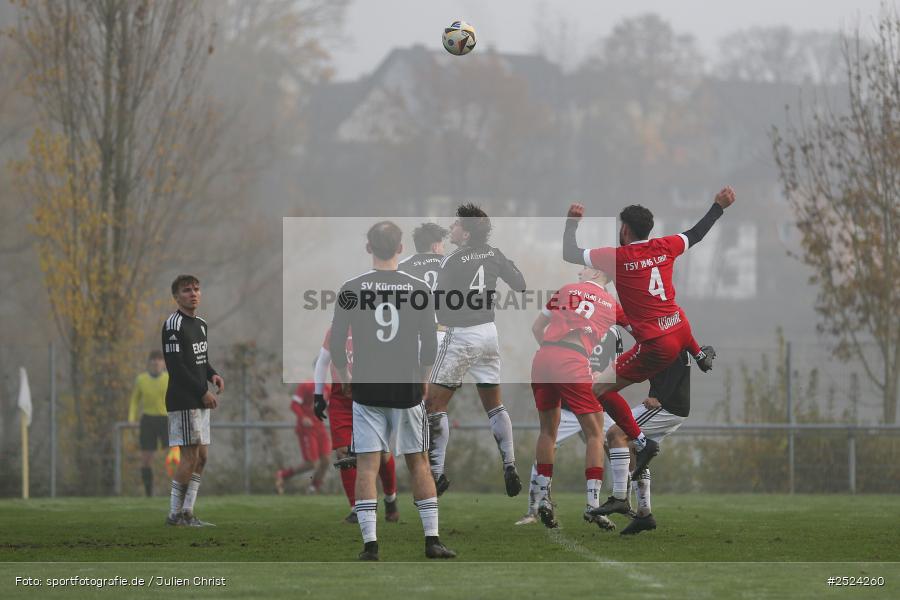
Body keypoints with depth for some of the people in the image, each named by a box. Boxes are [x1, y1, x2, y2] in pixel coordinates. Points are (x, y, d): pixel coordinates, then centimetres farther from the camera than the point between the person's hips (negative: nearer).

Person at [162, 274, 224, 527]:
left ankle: (187, 511, 11)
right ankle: (175, 513, -4)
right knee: (190, 457, -9)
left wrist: (213, 375, 3)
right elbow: (176, 366, -17)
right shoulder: (173, 324, -12)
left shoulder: (201, 324, 16)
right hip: (182, 400, -9)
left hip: (200, 401, 9)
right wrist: (203, 392, -16)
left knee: (201, 456, 7)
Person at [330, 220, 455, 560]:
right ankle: (432, 540, 7)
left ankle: (370, 543, -7)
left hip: (366, 389, -1)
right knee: (419, 462, 10)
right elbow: (430, 345, 1)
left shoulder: (351, 290, -4)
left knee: (367, 466, 0)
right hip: (407, 390, 1)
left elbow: (336, 345, -3)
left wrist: (345, 378, 14)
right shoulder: (419, 290, -2)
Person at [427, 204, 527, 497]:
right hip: (489, 332, 6)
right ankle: (510, 467, 9)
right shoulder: (493, 255, 1)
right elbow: (520, 285, 10)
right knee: (493, 404, 17)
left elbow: (441, 306, -17)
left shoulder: (452, 262, -16)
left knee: (435, 404, 2)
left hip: (461, 336, -6)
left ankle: (437, 471, -4)